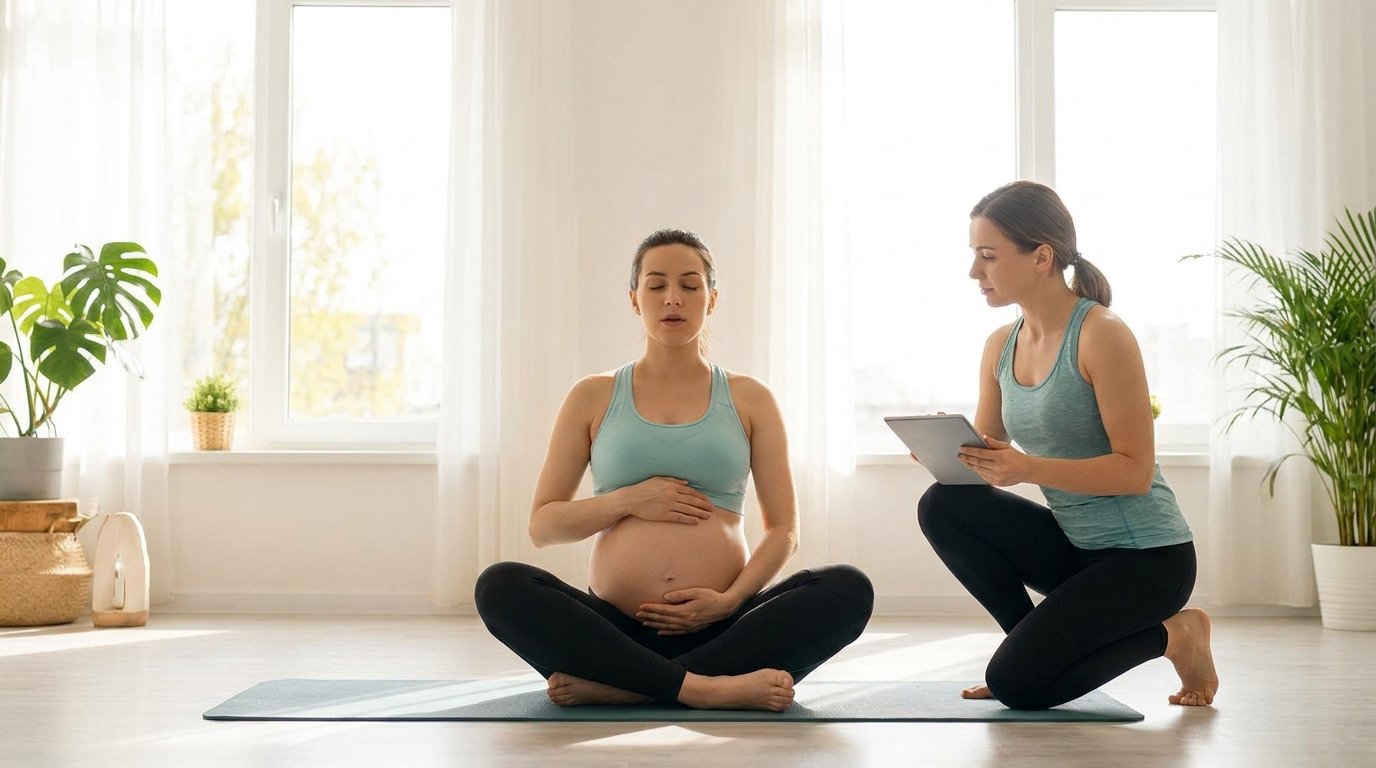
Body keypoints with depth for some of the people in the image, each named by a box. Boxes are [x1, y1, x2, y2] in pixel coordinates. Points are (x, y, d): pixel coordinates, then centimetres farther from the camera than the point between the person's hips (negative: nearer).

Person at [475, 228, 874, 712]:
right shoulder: (593, 398, 11)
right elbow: (542, 524, 10)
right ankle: (703, 687, -33)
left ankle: (619, 686, -28)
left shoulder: (749, 400, 11)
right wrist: (627, 500, -8)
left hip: (722, 627, 1)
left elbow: (783, 529, 8)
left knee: (849, 590, -27)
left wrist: (730, 600, -10)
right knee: (501, 586, -28)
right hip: (615, 629, 0)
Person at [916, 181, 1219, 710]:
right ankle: (1037, 639, 1)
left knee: (1017, 682, -16)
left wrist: (1028, 469, -30)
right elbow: (987, 457, 8)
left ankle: (1168, 635, 5)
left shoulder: (1101, 335, -18)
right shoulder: (1001, 346, 4)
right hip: (1074, 546, 7)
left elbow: (1136, 470, -20)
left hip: (1146, 557, -7)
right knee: (943, 508, -12)